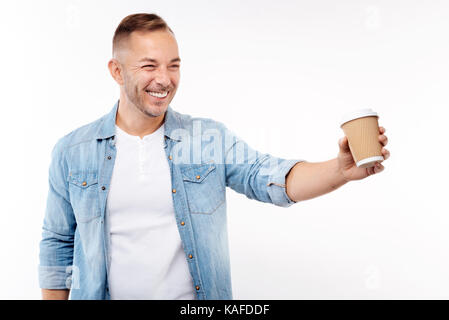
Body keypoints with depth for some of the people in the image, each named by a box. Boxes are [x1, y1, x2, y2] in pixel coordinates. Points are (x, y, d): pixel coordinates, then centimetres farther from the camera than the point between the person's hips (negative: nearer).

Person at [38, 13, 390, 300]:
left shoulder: (211, 139, -6)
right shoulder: (73, 151, -3)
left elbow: (272, 178, -19)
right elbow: (58, 245, 4)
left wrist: (342, 170, -35)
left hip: (196, 295, 0)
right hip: (107, 293, 1)